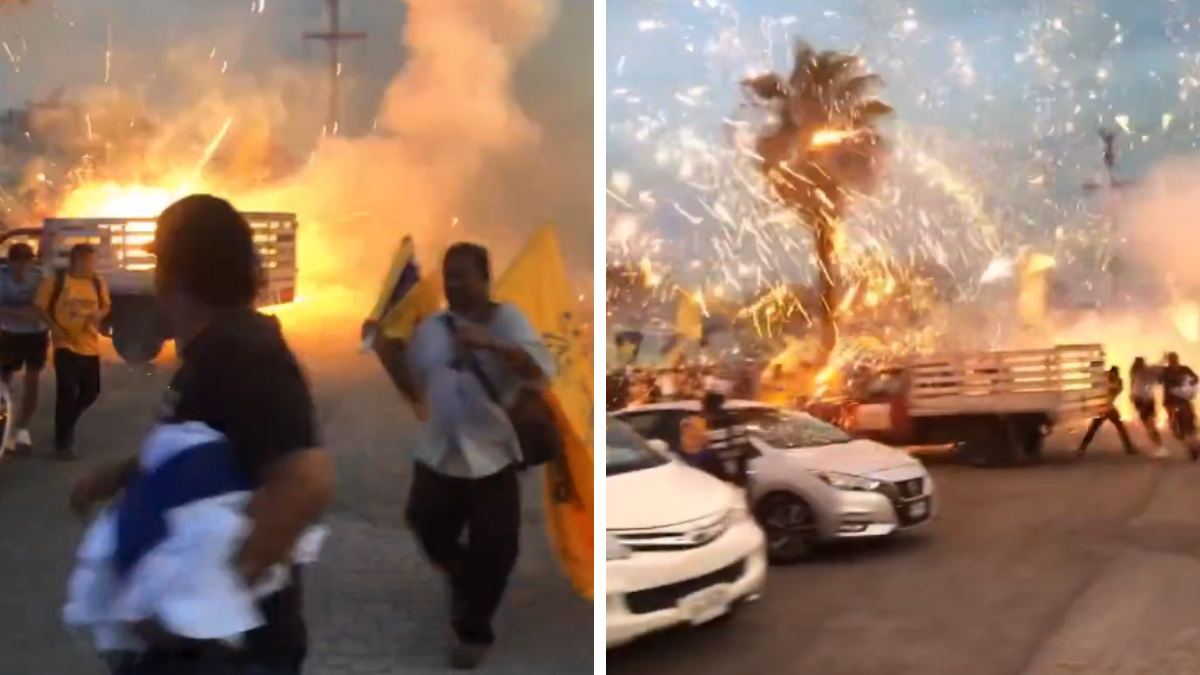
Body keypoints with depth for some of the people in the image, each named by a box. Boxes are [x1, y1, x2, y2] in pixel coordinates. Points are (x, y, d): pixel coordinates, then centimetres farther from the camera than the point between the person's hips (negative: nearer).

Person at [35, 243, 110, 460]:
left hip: (90, 346, 5)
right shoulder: (55, 280, -10)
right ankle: (63, 442, 5)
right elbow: (40, 307, -4)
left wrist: (99, 314, -8)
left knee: (91, 391, 11)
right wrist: (54, 327, -14)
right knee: (67, 393, -8)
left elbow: (106, 306, 14)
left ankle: (67, 422, 38)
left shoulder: (98, 283, 2)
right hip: (66, 345, -5)